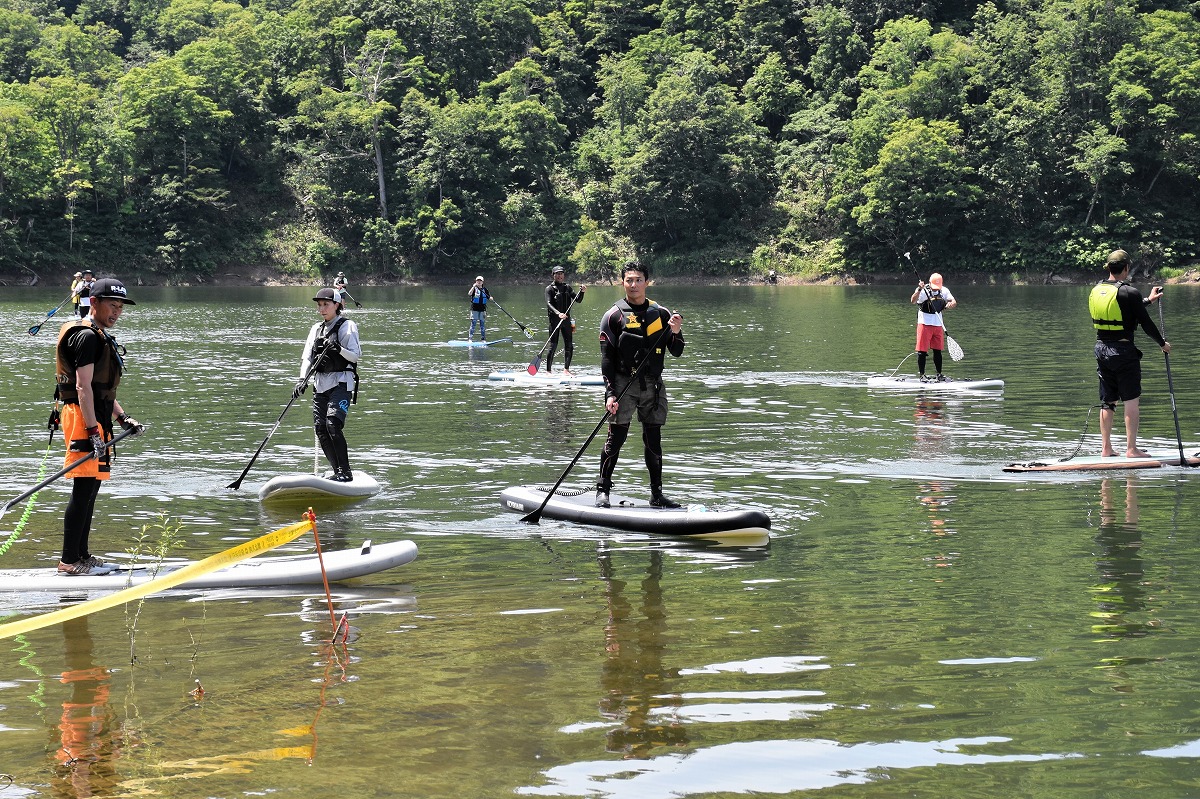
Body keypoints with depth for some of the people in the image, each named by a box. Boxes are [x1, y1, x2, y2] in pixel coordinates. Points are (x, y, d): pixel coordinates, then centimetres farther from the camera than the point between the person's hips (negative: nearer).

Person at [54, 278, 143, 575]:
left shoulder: (100, 337, 21)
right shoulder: (87, 336, -12)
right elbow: (83, 387, -19)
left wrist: (122, 417, 17)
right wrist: (93, 431, -23)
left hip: (96, 419, 11)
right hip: (83, 417, -11)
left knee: (91, 489, 13)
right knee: (83, 490, -11)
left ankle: (81, 555, 19)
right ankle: (69, 561, -10)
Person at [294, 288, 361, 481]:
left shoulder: (347, 327, -1)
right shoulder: (316, 329, 17)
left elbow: (355, 355, -9)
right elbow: (307, 356, 10)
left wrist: (338, 349, -27)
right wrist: (302, 380, -5)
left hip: (341, 383, -7)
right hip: (320, 384, 7)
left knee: (332, 424, -21)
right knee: (320, 428, 0)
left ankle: (345, 472, -15)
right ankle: (338, 472, 7)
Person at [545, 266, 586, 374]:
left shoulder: (567, 287, 12)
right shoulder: (550, 288, -4)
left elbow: (578, 300, 14)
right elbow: (549, 304, -16)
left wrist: (582, 291, -5)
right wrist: (558, 313, -32)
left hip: (566, 319, 5)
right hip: (554, 320, -5)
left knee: (569, 346, 5)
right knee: (553, 346, -8)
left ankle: (566, 369, 16)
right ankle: (548, 371, -4)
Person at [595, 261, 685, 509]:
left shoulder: (661, 314, 8)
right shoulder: (614, 316, -1)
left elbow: (676, 352, 9)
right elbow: (606, 359, -4)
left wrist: (675, 333, -12)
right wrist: (610, 393, -12)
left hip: (653, 384, 3)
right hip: (623, 384, -3)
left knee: (653, 441, 7)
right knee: (616, 438, -6)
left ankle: (657, 494, 14)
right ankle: (602, 490, 3)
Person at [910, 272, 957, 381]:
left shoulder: (944, 291, 2)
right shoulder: (923, 291, -14)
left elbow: (954, 301, -3)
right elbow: (913, 301, -29)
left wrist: (951, 303, -27)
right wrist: (919, 289, -45)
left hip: (938, 324, 5)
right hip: (925, 323, -5)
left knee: (938, 350, 13)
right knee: (922, 351, -4)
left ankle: (939, 374, 22)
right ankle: (922, 375, 2)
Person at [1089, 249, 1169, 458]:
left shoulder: (1096, 290, 6)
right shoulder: (1129, 293, -14)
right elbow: (1145, 322, -9)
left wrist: (1148, 300, 33)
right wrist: (1162, 343, 6)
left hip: (1102, 348, 6)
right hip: (1123, 351, -6)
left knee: (1107, 402, 12)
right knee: (1132, 400, 1)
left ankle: (1106, 449, 14)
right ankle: (1131, 449, -1)